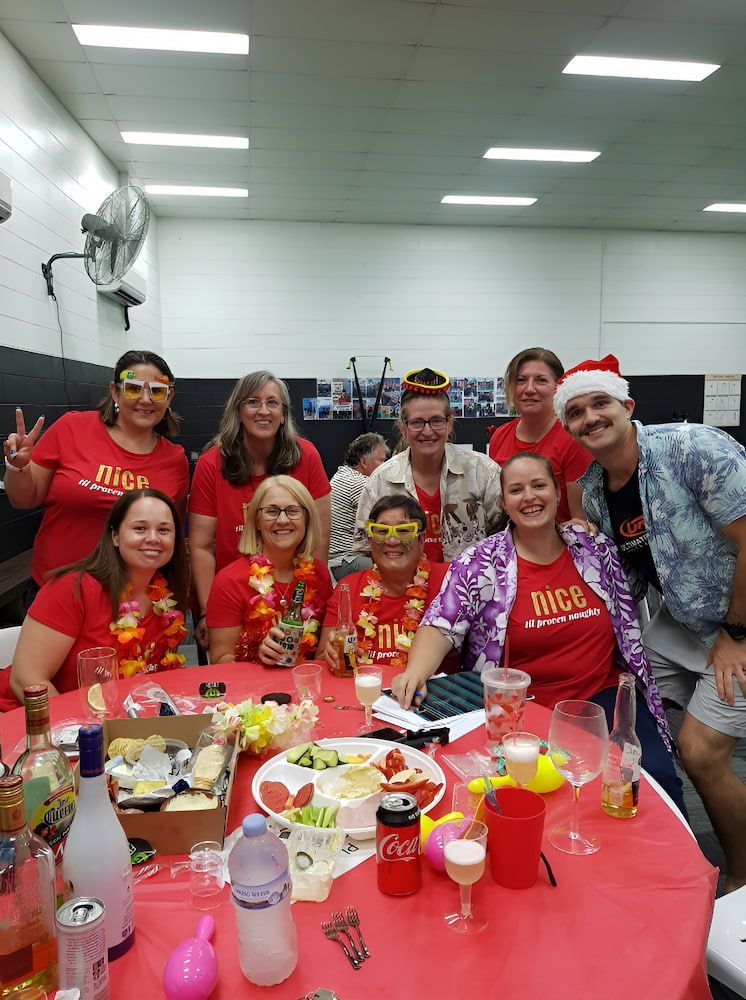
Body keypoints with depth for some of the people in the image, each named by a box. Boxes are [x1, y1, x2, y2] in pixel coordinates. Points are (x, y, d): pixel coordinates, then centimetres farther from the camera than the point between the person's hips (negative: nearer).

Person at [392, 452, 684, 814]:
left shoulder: (597, 548, 8)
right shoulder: (480, 564, -3)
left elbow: (628, 625, 18)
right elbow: (441, 625, -10)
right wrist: (416, 671, -29)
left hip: (605, 695, 3)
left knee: (657, 775, -18)